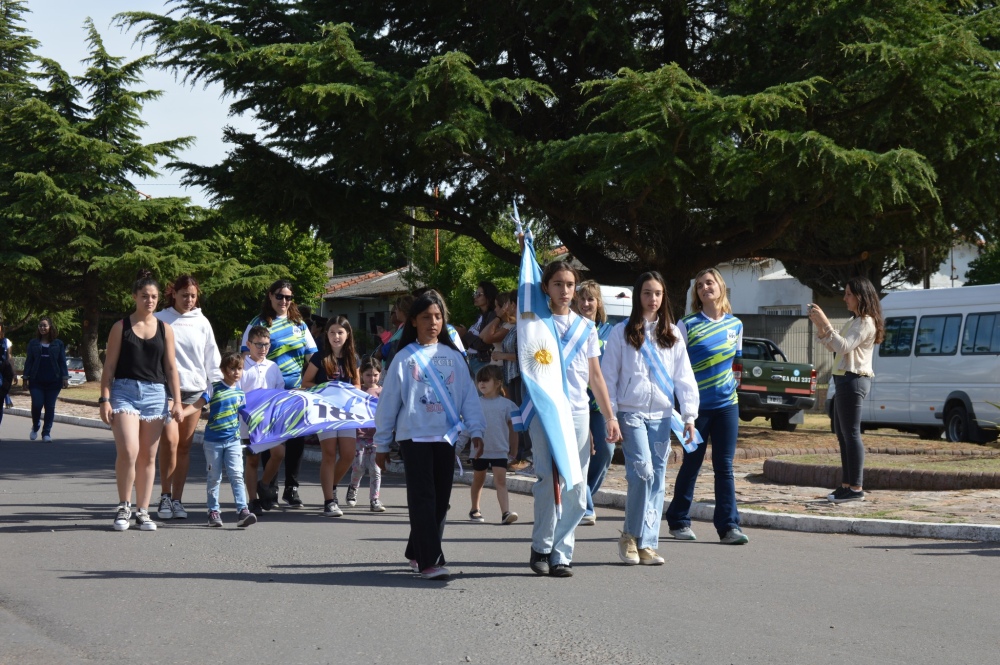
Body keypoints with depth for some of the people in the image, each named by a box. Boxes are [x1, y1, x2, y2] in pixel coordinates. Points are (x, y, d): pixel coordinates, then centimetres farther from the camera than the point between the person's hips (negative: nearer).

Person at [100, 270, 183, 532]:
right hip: (125, 392, -3)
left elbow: (171, 367, 11)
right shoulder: (121, 327, 4)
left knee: (148, 457, 5)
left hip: (155, 394, 3)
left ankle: (143, 511, 12)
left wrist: (177, 401, 4)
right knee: (128, 452, -17)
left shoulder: (165, 329, 10)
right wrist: (105, 399, -6)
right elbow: (109, 366, 2)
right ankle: (123, 507, -1)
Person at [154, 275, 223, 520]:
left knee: (185, 445, 4)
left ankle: (177, 500, 10)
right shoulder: (160, 320, 4)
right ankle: (165, 497, -4)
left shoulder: (201, 322, 12)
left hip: (195, 389, 3)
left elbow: (212, 358, 15)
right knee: (170, 441, -15)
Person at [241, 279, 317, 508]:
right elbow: (247, 356, -1)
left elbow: (312, 356, 16)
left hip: (297, 391, 4)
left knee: (297, 439, 2)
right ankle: (269, 487, 9)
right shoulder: (259, 324, 2)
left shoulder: (299, 324, 14)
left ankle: (291, 487, 12)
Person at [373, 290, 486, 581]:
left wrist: (475, 429, -6)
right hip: (414, 436, -3)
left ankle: (417, 552, 22)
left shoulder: (453, 357, 9)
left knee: (440, 500, 8)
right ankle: (429, 561, -14)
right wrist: (382, 443, 6)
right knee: (423, 499, -9)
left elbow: (469, 395, 6)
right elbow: (388, 402, 4)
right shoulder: (404, 358, 1)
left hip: (446, 436, 4)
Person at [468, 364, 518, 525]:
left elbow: (512, 427, 4)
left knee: (500, 481, -13)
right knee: (478, 480, 17)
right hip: (480, 450, 2)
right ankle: (475, 510, 34)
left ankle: (505, 513, -23)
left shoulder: (506, 404, -1)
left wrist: (513, 450, 5)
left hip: (500, 450, -2)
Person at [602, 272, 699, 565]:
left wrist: (689, 415, 1)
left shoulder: (672, 334, 12)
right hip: (631, 412, -3)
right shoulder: (622, 332, 4)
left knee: (657, 479, 1)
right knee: (643, 471, -18)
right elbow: (609, 375, 2)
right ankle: (630, 535, -1)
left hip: (661, 415, 4)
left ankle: (647, 544, 6)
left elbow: (684, 376, 10)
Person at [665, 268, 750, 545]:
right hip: (697, 405, -3)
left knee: (724, 467, 0)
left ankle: (728, 526, 0)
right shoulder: (688, 325, -4)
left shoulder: (735, 325, 7)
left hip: (727, 404, 3)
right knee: (691, 465, 6)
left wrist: (731, 382, 14)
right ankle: (678, 522, 18)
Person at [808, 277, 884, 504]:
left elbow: (843, 346, -21)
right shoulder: (856, 321, 21)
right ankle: (847, 485, 15)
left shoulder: (866, 322, -10)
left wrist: (825, 324, -22)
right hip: (845, 380, 11)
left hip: (853, 380, -11)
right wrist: (820, 327, 6)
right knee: (843, 435, 11)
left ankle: (856, 488, -11)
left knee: (851, 434, -11)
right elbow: (834, 347, 19)